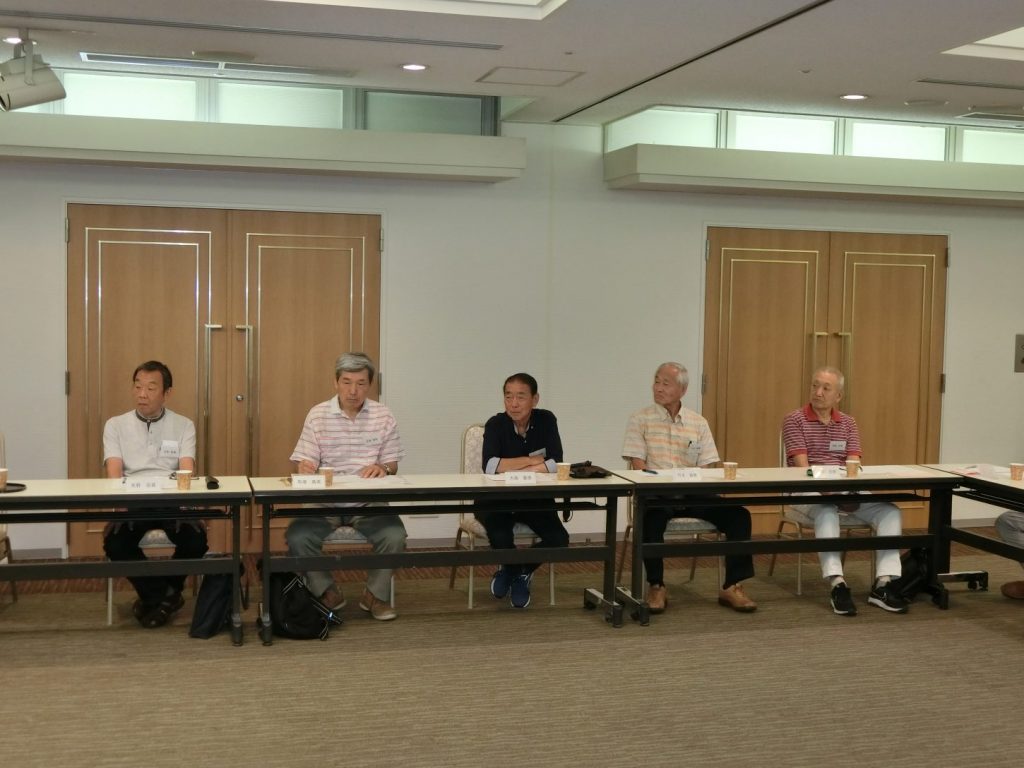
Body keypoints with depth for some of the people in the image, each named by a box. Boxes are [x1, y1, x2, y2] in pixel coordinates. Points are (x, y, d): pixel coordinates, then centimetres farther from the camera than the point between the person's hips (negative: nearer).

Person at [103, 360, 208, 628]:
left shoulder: (184, 425, 8)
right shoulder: (116, 425, 9)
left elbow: (187, 471, -4)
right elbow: (114, 473, -3)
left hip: (172, 503, 0)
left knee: (196, 540, -29)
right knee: (114, 542, -31)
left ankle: (155, 596, 0)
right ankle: (164, 595, -8)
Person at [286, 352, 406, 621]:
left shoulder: (383, 417, 3)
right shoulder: (318, 415, 0)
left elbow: (392, 465, 6)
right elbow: (304, 462, -4)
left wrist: (382, 468, -19)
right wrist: (305, 468, -29)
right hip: (324, 501, 0)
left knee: (394, 536, -26)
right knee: (297, 537, -26)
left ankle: (375, 594, 2)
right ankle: (327, 591, 3)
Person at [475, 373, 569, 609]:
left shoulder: (546, 420, -7)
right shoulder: (496, 424, -12)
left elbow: (555, 464, -17)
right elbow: (490, 466, -27)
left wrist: (513, 470, -22)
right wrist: (532, 460, -20)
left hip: (535, 499, 2)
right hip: (497, 499, -2)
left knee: (559, 539, -20)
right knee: (500, 537, -29)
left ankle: (521, 570, 11)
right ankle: (514, 570, 9)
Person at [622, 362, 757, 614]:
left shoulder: (699, 423, 13)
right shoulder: (641, 419, 5)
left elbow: (709, 467, 7)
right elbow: (637, 465, -4)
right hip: (656, 494, -3)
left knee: (738, 515, -19)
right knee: (651, 517, -37)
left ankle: (732, 586, -11)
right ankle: (656, 586, -22)